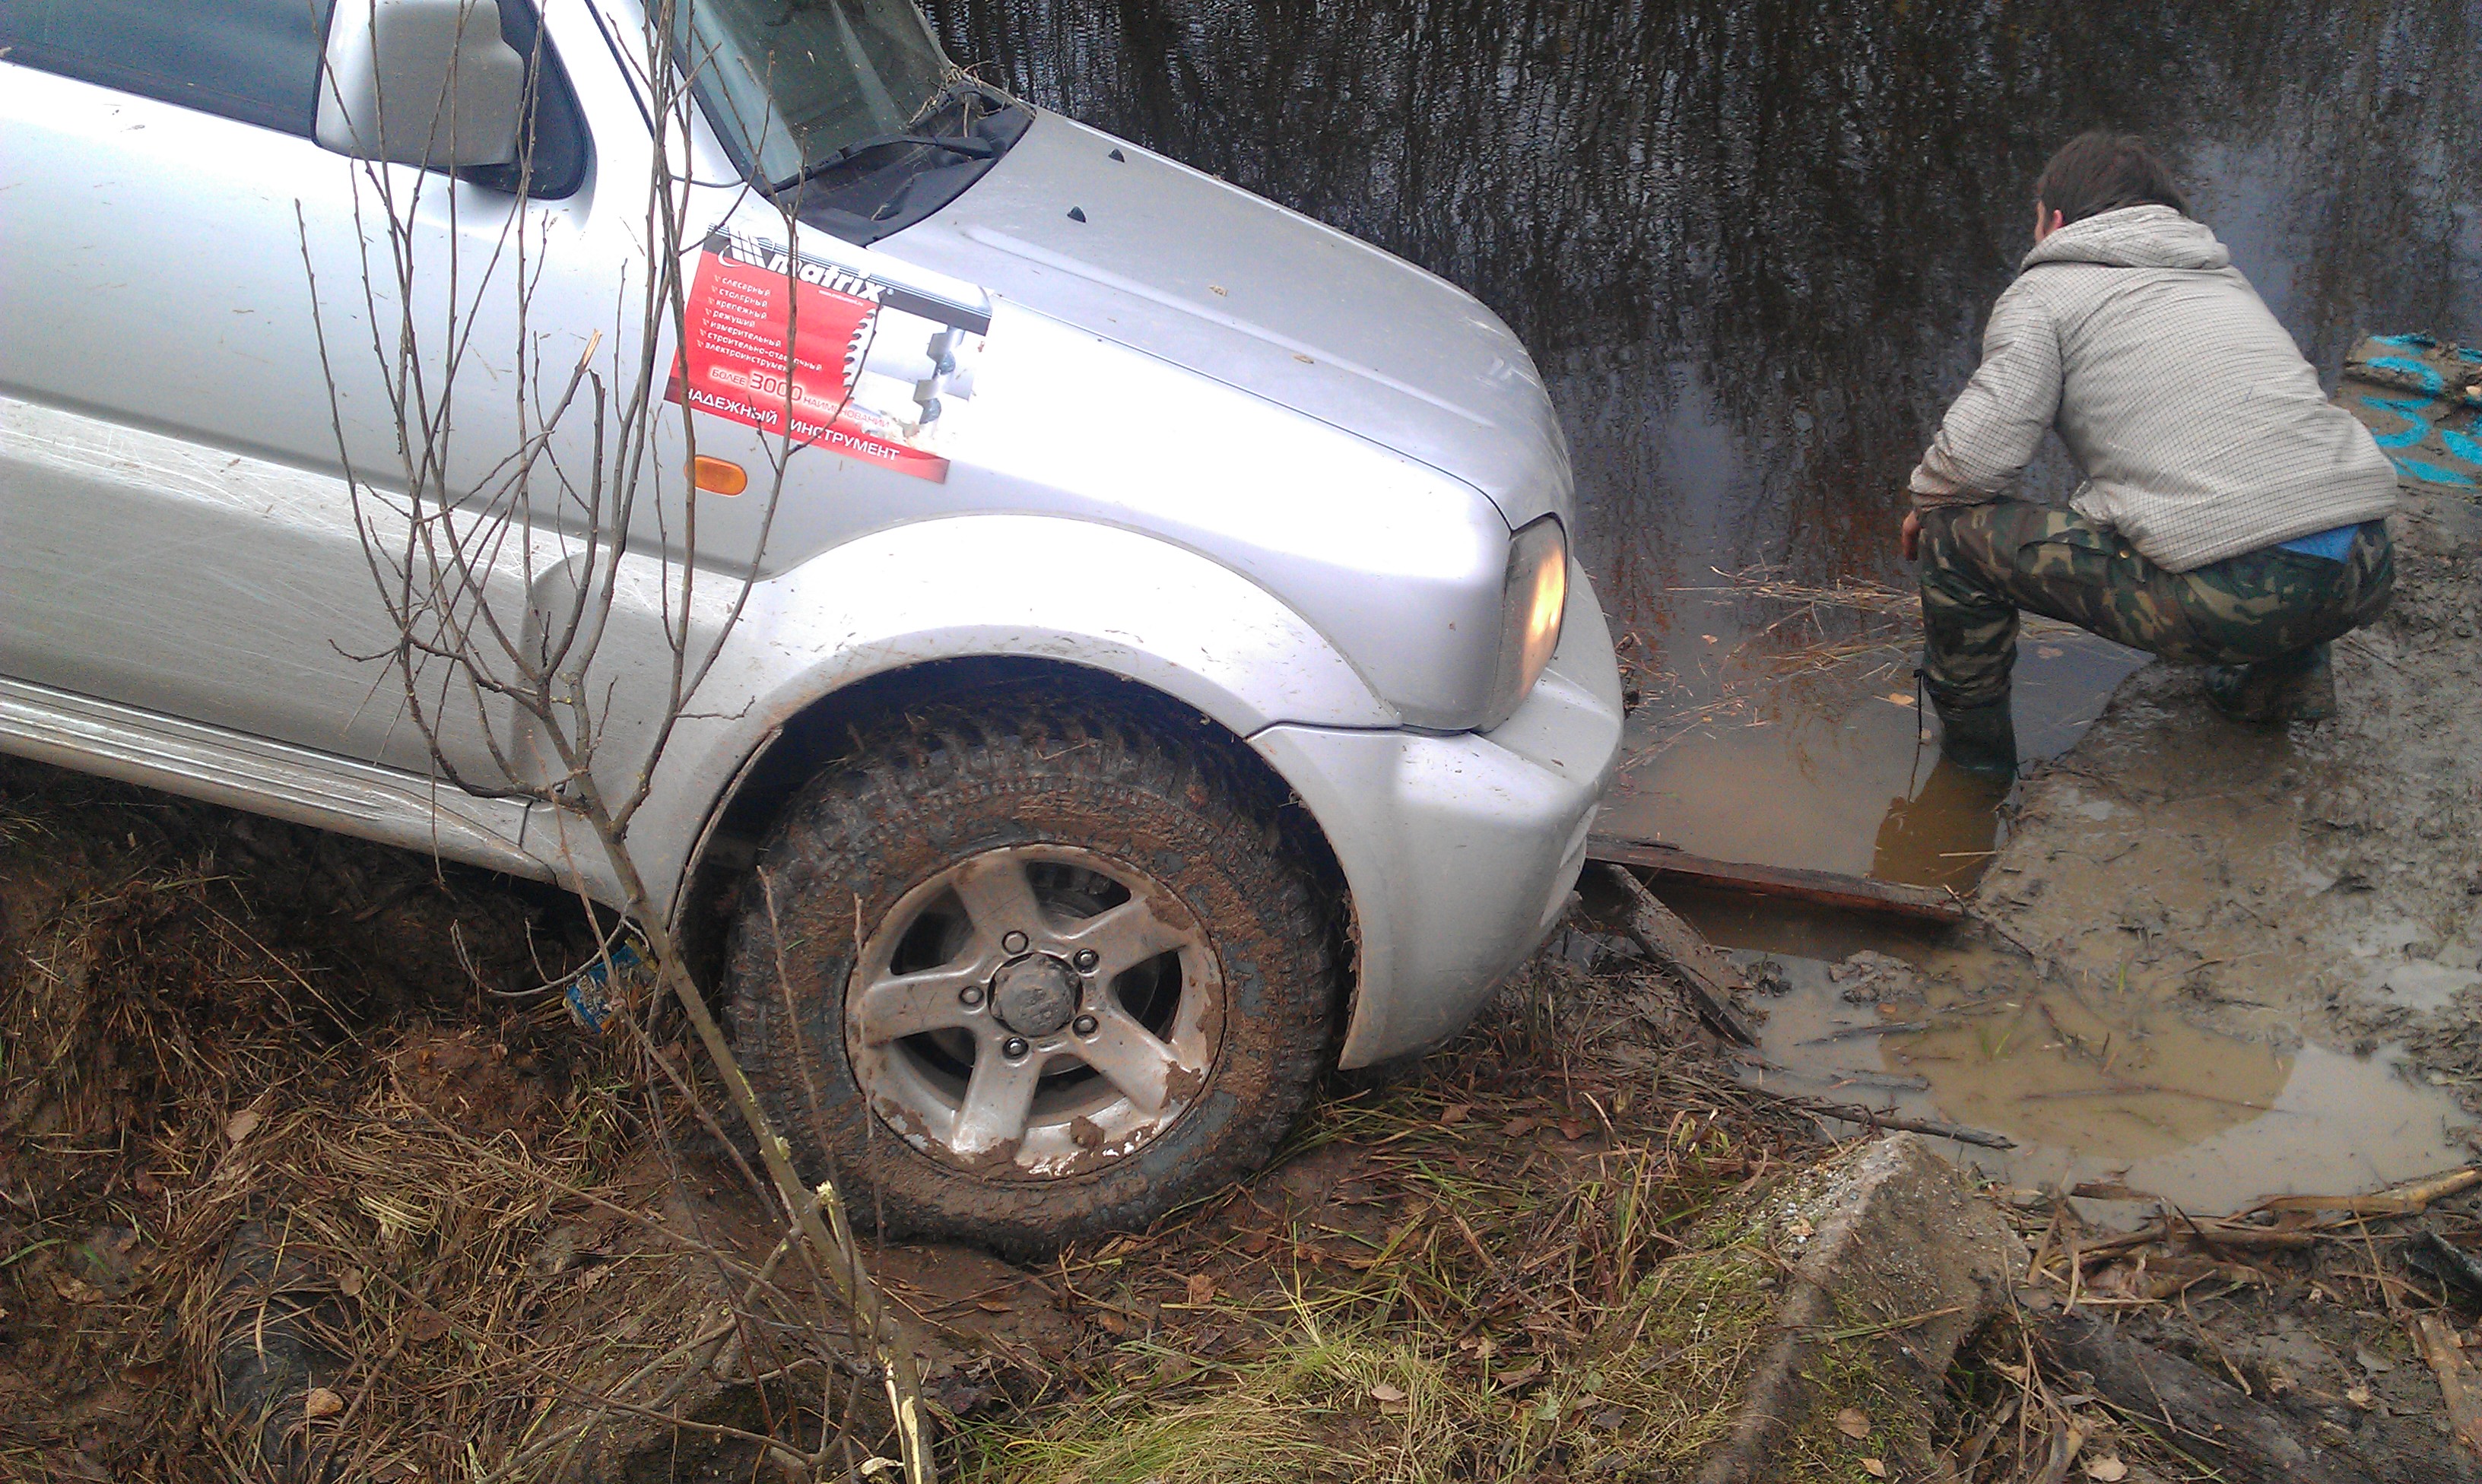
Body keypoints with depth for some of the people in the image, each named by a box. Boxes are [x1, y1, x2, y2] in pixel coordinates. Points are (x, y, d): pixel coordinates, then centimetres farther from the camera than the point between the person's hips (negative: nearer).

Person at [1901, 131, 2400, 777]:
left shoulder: (2045, 289, 7)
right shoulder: (2223, 275, 26)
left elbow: (1978, 453, -6)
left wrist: (1925, 506, 16)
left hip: (2232, 592, -7)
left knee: (1954, 529, 7)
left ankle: (1972, 742, 23)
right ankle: (2285, 675, 27)